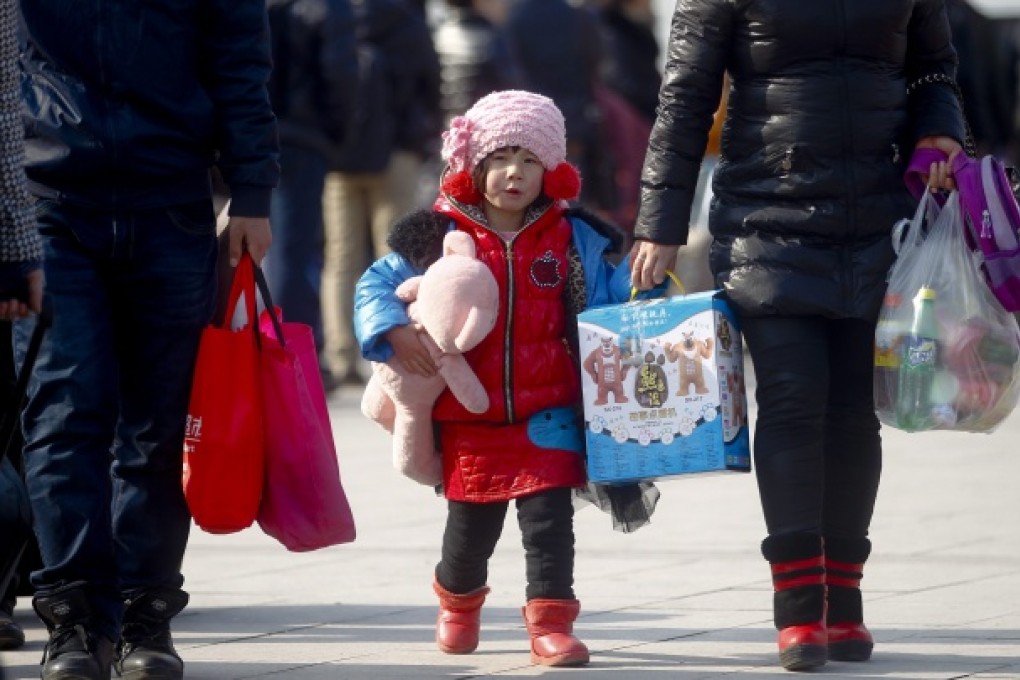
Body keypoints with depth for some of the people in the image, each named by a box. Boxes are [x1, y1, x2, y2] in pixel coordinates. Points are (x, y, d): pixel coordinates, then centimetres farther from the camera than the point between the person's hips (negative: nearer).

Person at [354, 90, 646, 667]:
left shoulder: (573, 240, 3)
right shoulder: (443, 236, -2)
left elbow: (617, 300, 11)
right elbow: (376, 283, 1)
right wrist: (395, 331, -15)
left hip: (547, 414, 0)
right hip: (468, 417, 0)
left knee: (549, 515, -9)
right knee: (471, 522, 13)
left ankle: (551, 618, -2)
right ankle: (458, 598, 40)